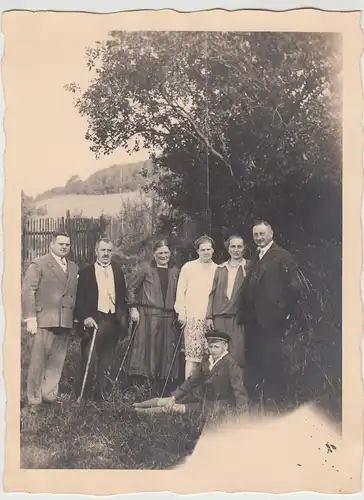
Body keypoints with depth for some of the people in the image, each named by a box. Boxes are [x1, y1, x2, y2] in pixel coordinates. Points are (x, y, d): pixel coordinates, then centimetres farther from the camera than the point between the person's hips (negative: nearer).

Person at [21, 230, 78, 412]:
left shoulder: (73, 267, 16)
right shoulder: (38, 264, -1)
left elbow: (74, 293, 16)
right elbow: (28, 291, -6)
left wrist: (75, 317, 7)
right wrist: (30, 318, -13)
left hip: (65, 321, 5)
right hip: (43, 320, -5)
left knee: (57, 361, 10)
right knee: (38, 361, 1)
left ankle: (50, 393, 24)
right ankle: (34, 400, 11)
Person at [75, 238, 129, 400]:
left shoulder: (118, 271, 12)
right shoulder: (86, 272, 2)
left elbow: (123, 296, 12)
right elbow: (80, 298, -2)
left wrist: (123, 318, 3)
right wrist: (85, 317, -14)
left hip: (112, 321, 4)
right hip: (93, 320, -3)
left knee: (107, 359, 10)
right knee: (87, 358, 1)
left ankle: (102, 393, 19)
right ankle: (84, 393, 12)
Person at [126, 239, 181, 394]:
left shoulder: (175, 271, 13)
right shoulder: (146, 268, 2)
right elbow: (131, 288, 4)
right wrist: (133, 308, -4)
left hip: (168, 318, 4)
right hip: (148, 316, -4)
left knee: (166, 352, 4)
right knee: (146, 349, -4)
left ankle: (158, 391, 14)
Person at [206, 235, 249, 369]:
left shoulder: (248, 267, 3)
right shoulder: (220, 269, 14)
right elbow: (213, 293, 13)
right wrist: (209, 316, 7)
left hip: (239, 318, -3)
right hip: (220, 318, 3)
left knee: (237, 356, -7)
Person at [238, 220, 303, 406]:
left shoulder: (282, 256, -8)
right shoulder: (255, 258, 16)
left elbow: (294, 288, -13)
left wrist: (285, 313, -11)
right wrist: (244, 312, 8)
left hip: (271, 319, -7)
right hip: (253, 320, 8)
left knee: (272, 361, 0)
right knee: (253, 360, 14)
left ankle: (275, 400, 12)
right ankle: (253, 395, 26)